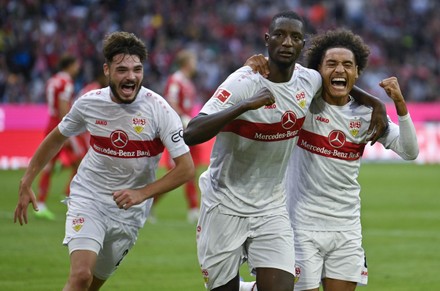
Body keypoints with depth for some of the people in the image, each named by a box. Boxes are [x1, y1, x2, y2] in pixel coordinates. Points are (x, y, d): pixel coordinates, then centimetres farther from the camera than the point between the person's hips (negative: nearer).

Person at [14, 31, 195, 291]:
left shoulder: (159, 110, -16)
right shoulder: (89, 103, -8)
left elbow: (186, 168, -16)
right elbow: (57, 139, 11)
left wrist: (142, 193, -26)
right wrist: (26, 184, 12)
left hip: (130, 211, 0)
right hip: (88, 199, 0)